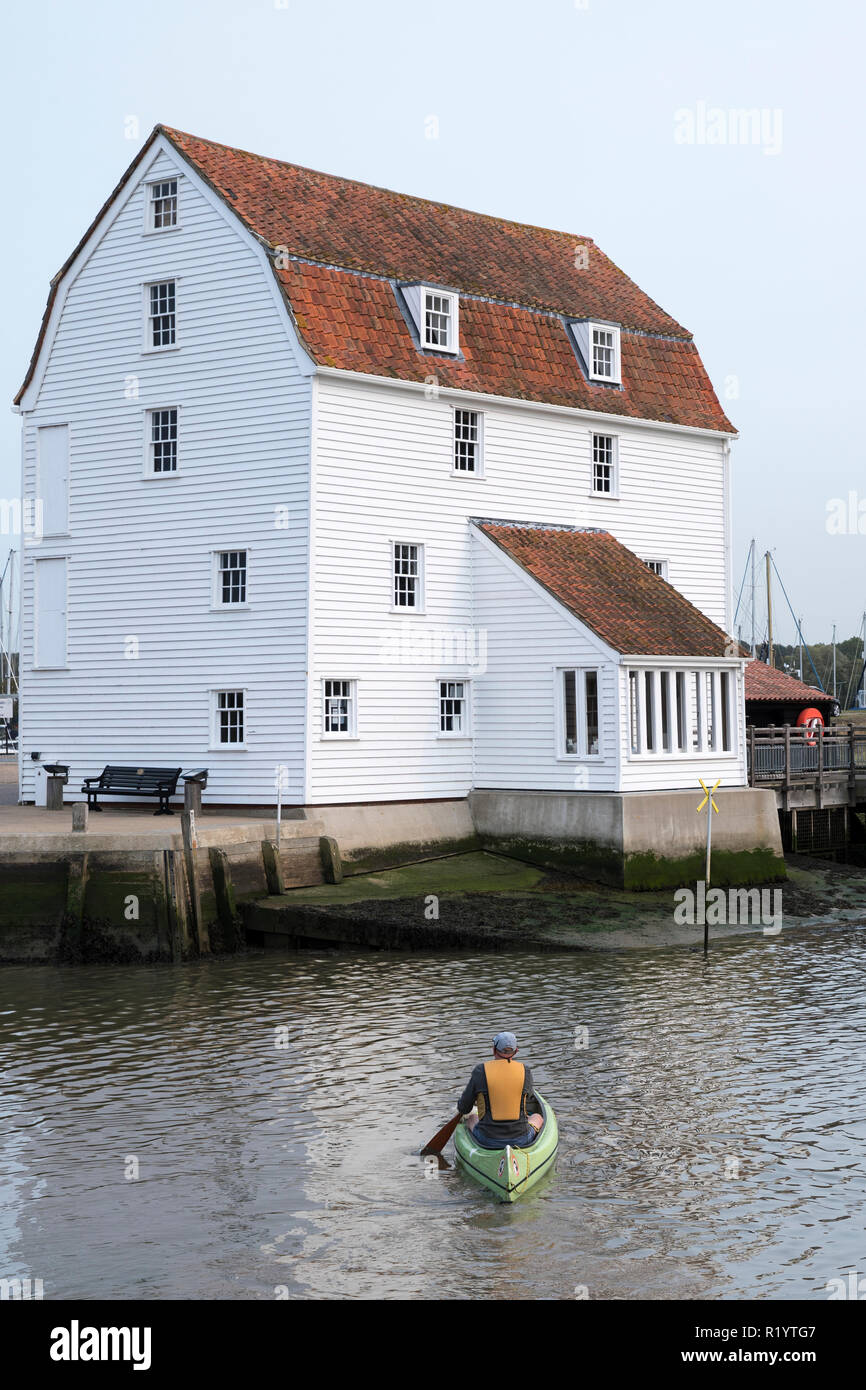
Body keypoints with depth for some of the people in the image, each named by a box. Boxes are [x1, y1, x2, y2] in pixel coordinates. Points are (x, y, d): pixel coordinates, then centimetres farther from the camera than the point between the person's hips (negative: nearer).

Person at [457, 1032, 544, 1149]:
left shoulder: (480, 1071, -10)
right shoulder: (525, 1072, -7)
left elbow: (463, 1108, 0)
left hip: (487, 1139, 0)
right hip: (520, 1138, 1)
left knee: (471, 1118, 34)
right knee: (538, 1117, 33)